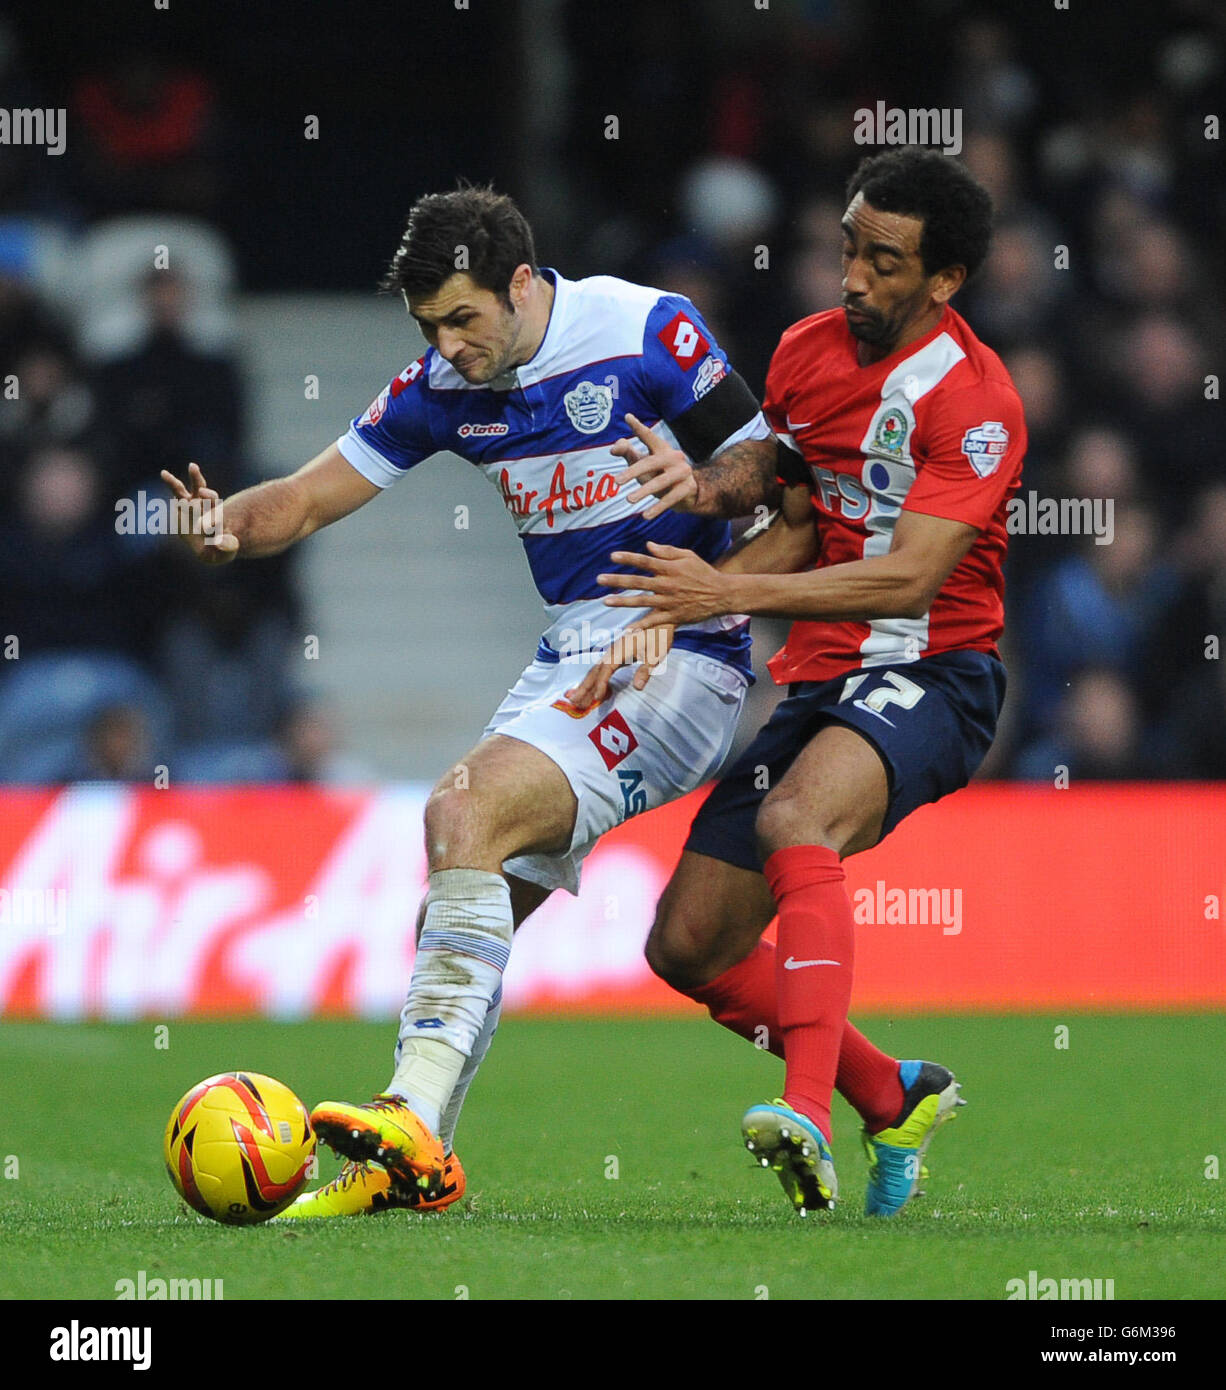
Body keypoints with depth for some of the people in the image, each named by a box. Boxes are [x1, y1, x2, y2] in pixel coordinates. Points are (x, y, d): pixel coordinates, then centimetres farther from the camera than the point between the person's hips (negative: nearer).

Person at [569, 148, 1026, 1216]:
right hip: (817, 681, 8)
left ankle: (808, 1117, -50)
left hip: (931, 679, -8)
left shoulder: (975, 400, -15)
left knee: (793, 820, -38)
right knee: (689, 946, 1)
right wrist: (704, 484, -3)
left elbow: (910, 578, -25)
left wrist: (729, 592, -30)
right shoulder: (806, 350, 7)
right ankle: (893, 1099, 21)